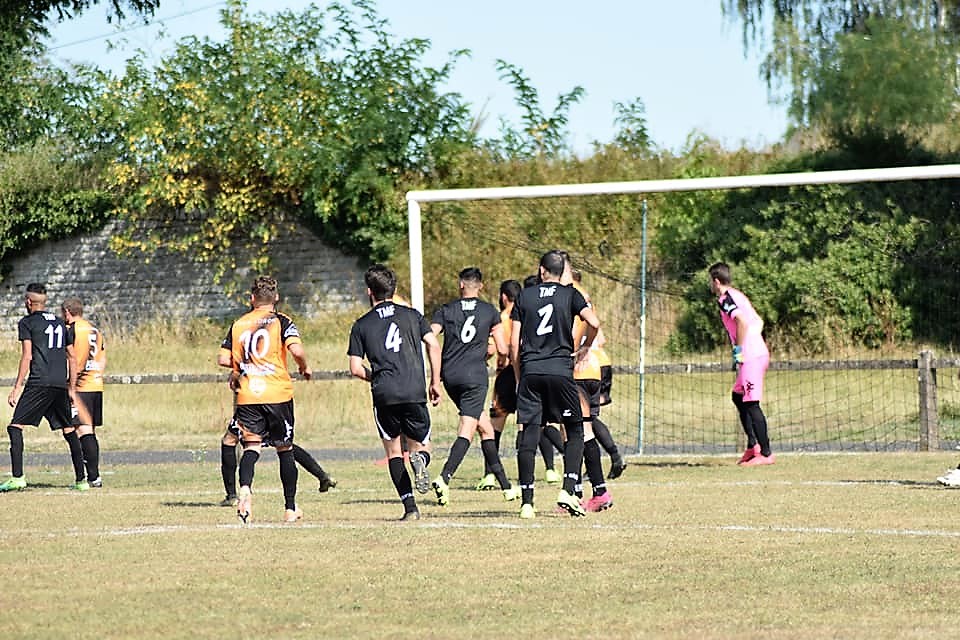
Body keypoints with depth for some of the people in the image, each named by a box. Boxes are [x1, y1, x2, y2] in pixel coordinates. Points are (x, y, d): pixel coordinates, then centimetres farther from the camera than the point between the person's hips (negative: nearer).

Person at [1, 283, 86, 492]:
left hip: (38, 383, -6)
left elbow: (27, 357, -8)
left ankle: (17, 477, -17)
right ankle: (81, 480, 11)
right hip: (61, 384, 6)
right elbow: (72, 358, 18)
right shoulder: (60, 324, 18)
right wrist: (72, 388, 23)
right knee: (69, 431, 12)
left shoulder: (27, 323, 1)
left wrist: (17, 388, -7)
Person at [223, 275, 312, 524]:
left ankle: (245, 488, -29)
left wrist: (234, 376, 29)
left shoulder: (238, 325, 7)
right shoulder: (281, 322, -2)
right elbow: (296, 350, -17)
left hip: (247, 395, 2)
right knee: (285, 450, 10)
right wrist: (305, 367, 3)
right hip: (278, 393, -1)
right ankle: (290, 509, 15)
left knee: (251, 446, 1)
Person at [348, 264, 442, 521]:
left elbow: (356, 368, 3)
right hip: (415, 392, 1)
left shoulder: (361, 325, 8)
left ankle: (410, 507, -3)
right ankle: (420, 459, -25)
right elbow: (434, 345, 2)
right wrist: (435, 382, 9)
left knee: (393, 453, 11)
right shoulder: (411, 315, 11)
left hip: (384, 395, -1)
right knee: (421, 446, 13)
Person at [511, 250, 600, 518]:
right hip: (560, 370, -2)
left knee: (529, 435, 2)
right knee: (575, 431, 10)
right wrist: (584, 348, 10)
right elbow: (593, 322, -9)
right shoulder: (570, 294, 5)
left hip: (530, 371, 2)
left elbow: (514, 344, 7)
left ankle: (527, 503, 0)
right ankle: (568, 491, -5)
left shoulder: (525, 296, 9)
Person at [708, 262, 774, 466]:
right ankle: (753, 445, 19)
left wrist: (739, 348, -17)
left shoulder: (725, 299, -9)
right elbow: (759, 321, 23)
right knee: (738, 397, 21)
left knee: (751, 403, -9)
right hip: (760, 352, 10)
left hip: (751, 357, -10)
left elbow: (742, 321, -25)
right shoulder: (738, 295, 19)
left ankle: (766, 453, -10)